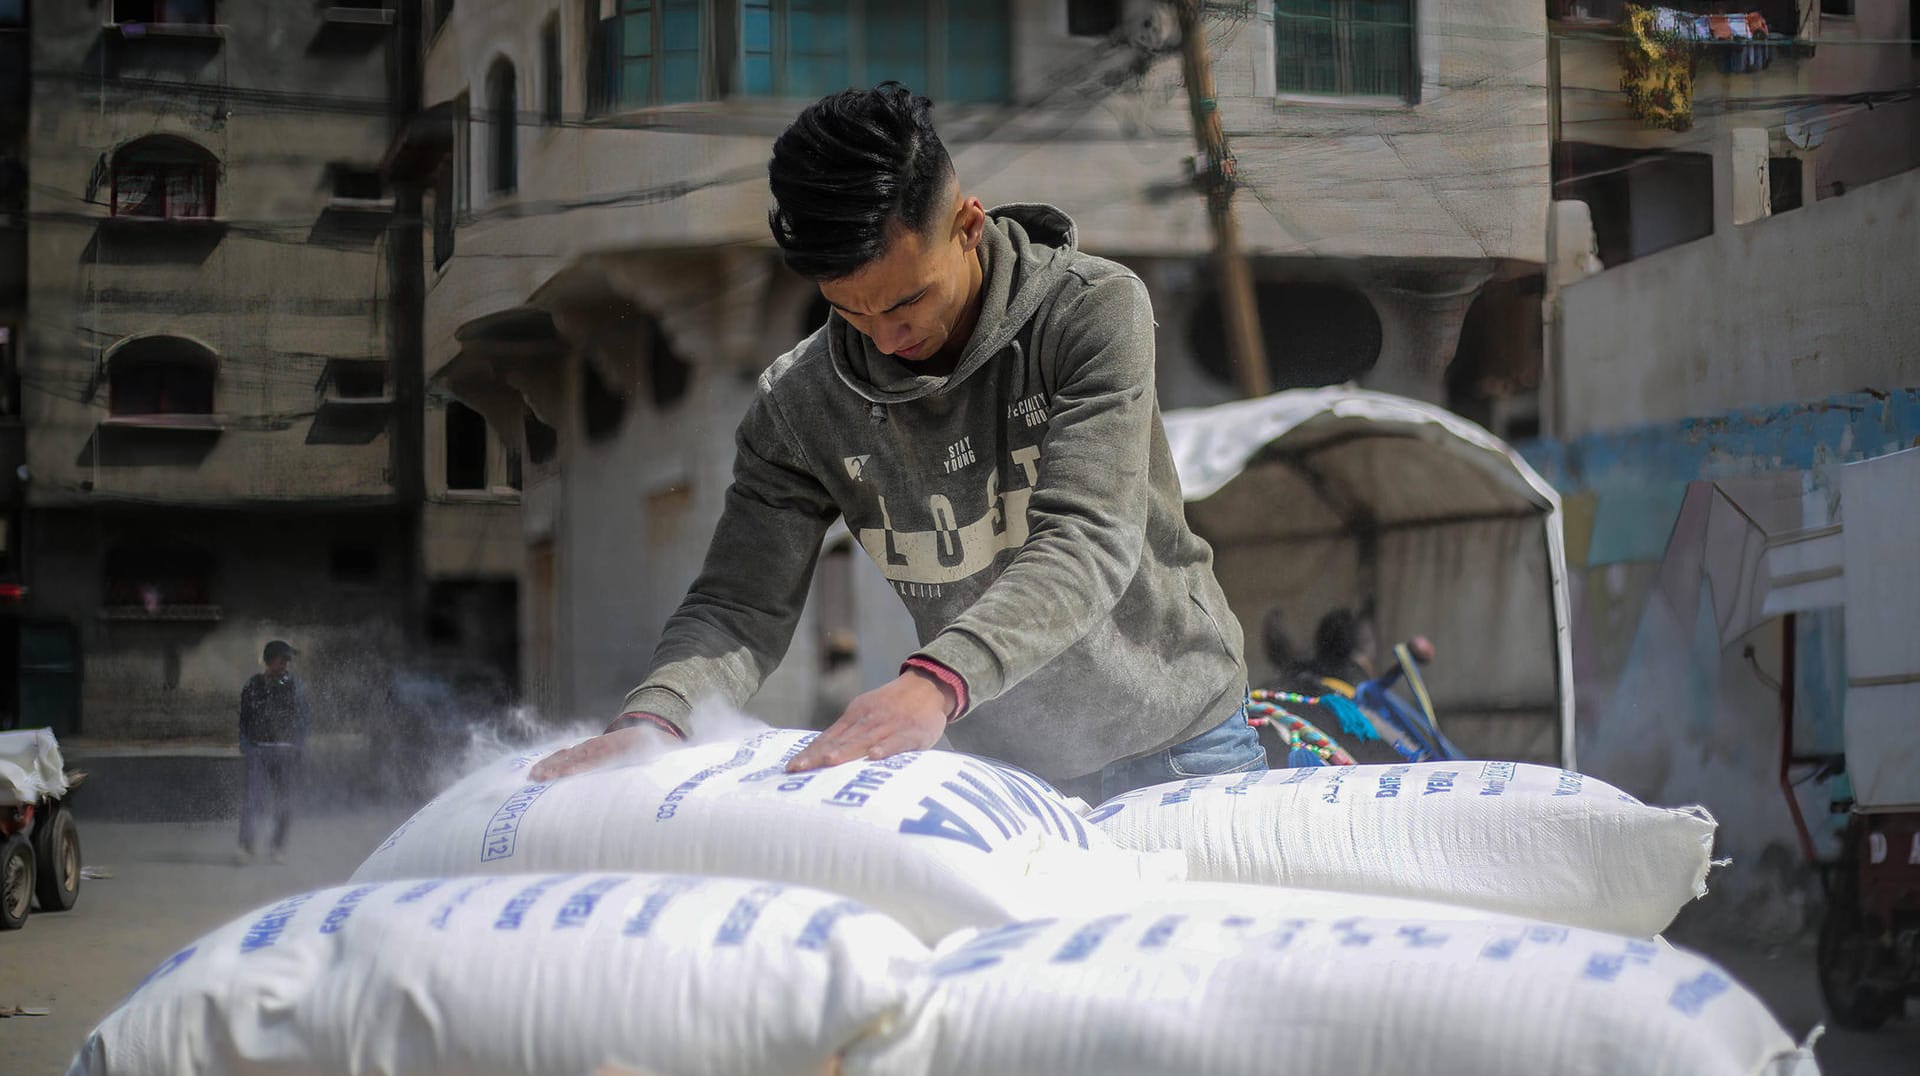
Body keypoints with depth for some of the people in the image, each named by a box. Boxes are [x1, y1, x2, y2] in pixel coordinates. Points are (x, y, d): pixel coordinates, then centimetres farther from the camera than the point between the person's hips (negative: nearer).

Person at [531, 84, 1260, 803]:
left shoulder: (1094, 309, -18)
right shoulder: (798, 404, -9)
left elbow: (1088, 543, -29)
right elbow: (740, 606, -9)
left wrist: (938, 680, -46)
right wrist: (653, 716, -32)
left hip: (1175, 742, -2)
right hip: (992, 764, 2)